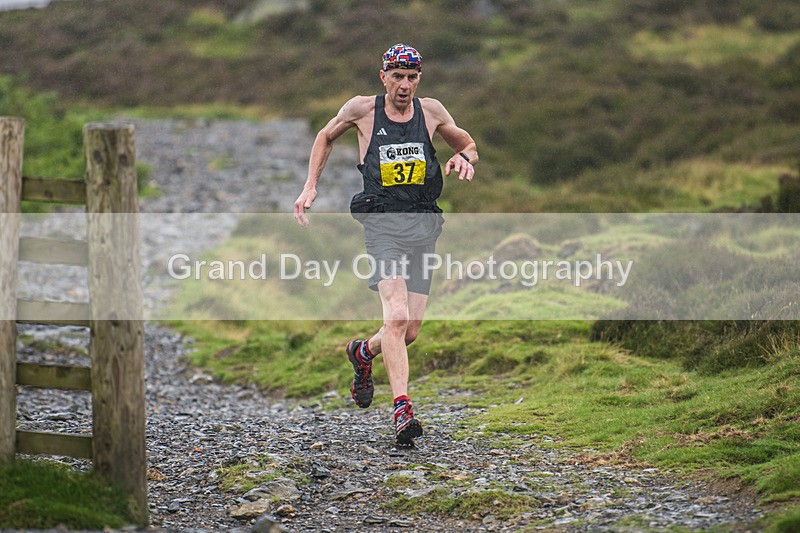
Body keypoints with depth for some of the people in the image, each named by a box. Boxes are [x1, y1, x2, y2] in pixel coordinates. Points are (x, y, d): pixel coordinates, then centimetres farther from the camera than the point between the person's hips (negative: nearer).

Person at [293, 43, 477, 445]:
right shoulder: (362, 110, 0)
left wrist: (464, 159, -3)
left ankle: (363, 352, 39)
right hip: (382, 223, -3)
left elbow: (467, 144, 21)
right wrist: (310, 187, 11)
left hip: (423, 226, 3)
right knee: (397, 317, -22)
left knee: (411, 330, 6)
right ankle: (402, 410, -24)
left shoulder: (431, 111, 6)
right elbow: (326, 137, 19)